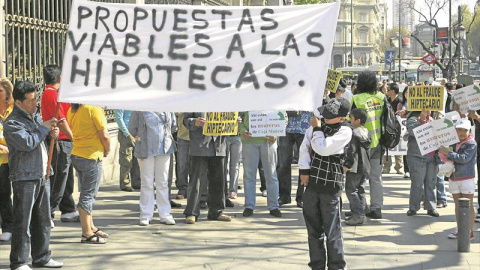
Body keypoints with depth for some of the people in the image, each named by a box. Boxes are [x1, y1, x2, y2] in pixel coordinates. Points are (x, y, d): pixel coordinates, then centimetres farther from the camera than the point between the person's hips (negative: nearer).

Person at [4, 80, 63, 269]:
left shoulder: (36, 116, 14)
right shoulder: (12, 123, -13)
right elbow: (28, 143, -24)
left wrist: (52, 132, 5)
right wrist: (44, 128, -11)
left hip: (40, 176, 9)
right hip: (24, 178, -8)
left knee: (42, 220, 14)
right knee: (23, 222, -4)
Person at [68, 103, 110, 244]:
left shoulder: (72, 110, 7)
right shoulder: (94, 108, -16)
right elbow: (104, 136, -16)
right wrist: (107, 151, 4)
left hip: (76, 155, 8)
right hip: (91, 157, -8)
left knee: (86, 193, 19)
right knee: (88, 195, -2)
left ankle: (91, 227, 29)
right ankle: (87, 234, 3)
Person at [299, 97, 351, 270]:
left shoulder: (345, 132, -8)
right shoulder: (318, 123, 8)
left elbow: (323, 149, -19)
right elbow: (305, 146, 6)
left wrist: (317, 128, -6)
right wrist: (304, 170, -2)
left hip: (331, 185, -5)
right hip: (312, 182, 6)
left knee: (332, 230, -3)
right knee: (313, 229, 12)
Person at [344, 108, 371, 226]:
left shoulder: (355, 133, -16)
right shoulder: (366, 132, 10)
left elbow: (351, 151, -20)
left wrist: (347, 165, -15)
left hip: (355, 167, -9)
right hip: (365, 167, 9)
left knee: (350, 189, -4)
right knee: (360, 190, 15)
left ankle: (358, 215, -10)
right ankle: (361, 214, 18)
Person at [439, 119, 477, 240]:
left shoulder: (471, 144, -8)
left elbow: (464, 158, -21)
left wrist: (449, 153, -19)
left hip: (467, 178, -6)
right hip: (454, 178, 6)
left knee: (468, 206, -2)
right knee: (458, 205, 10)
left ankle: (470, 231, 3)